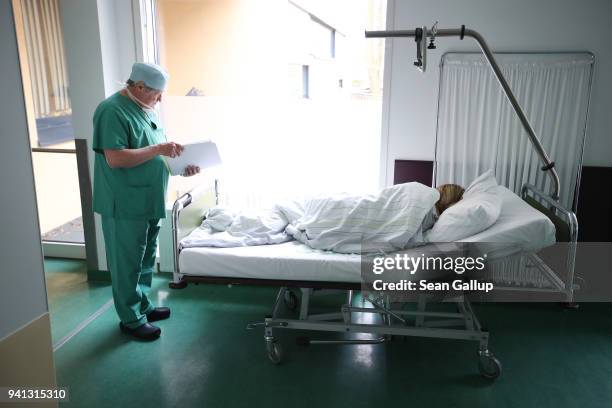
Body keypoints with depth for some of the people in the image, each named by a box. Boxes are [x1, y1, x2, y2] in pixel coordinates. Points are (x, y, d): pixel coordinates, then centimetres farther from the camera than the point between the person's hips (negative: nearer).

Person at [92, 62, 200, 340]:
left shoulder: (145, 109, 12)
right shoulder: (113, 111, -17)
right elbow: (114, 159, -26)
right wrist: (158, 149, -24)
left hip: (149, 202, 9)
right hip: (125, 206, -9)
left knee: (146, 259, 19)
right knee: (128, 263, 4)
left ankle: (143, 305, 35)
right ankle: (131, 319, 18)